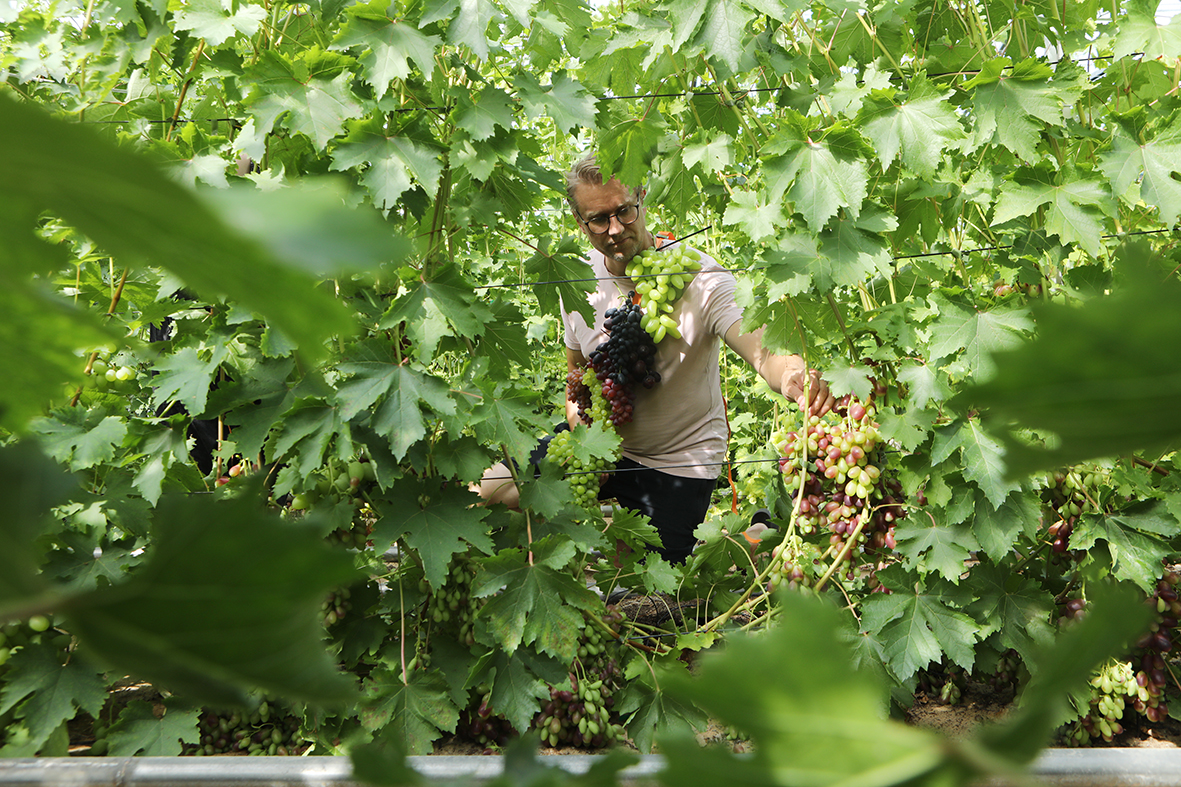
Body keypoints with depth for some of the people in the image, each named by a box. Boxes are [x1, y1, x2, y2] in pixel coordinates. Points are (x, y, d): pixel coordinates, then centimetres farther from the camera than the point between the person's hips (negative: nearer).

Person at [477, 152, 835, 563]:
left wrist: (796, 377, -62)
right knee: (496, 487, -1)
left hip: (678, 462, -5)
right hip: (603, 444, 5)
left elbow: (763, 351, -37)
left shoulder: (698, 275, -23)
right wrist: (582, 426, -11)